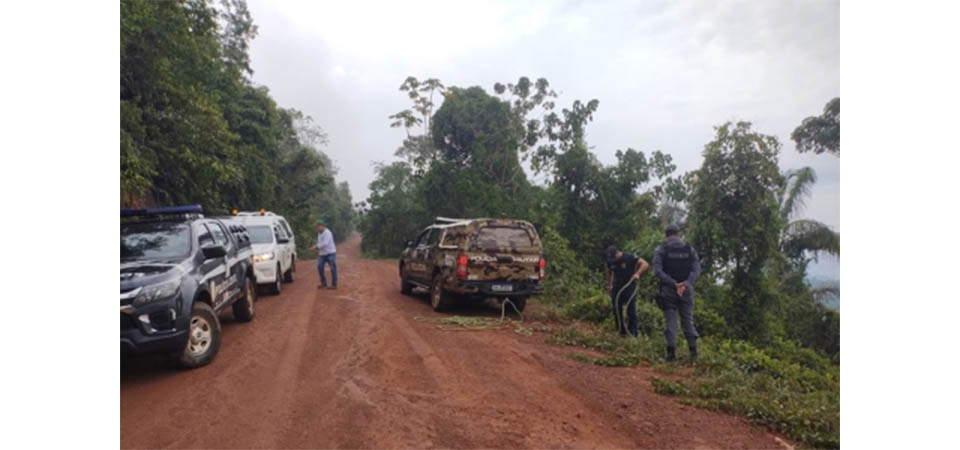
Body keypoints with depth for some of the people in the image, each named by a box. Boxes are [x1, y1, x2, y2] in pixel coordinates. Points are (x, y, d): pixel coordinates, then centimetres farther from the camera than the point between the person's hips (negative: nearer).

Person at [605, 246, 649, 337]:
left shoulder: (630, 257, -14)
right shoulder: (610, 261, 1)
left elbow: (645, 264, -17)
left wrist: (637, 273, -31)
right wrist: (609, 285, 20)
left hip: (629, 288, -5)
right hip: (616, 289, 5)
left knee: (631, 312, -6)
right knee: (616, 311, 5)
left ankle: (633, 334, 0)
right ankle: (621, 332, 17)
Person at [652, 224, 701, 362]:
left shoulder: (660, 250, -1)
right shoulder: (690, 249, 6)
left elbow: (658, 270, -13)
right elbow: (696, 270, -5)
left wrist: (674, 284, -16)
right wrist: (685, 283, -15)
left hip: (668, 290, -1)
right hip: (687, 289, 2)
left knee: (670, 321, 2)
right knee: (687, 319, 10)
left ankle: (671, 352, -1)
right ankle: (693, 349, 2)